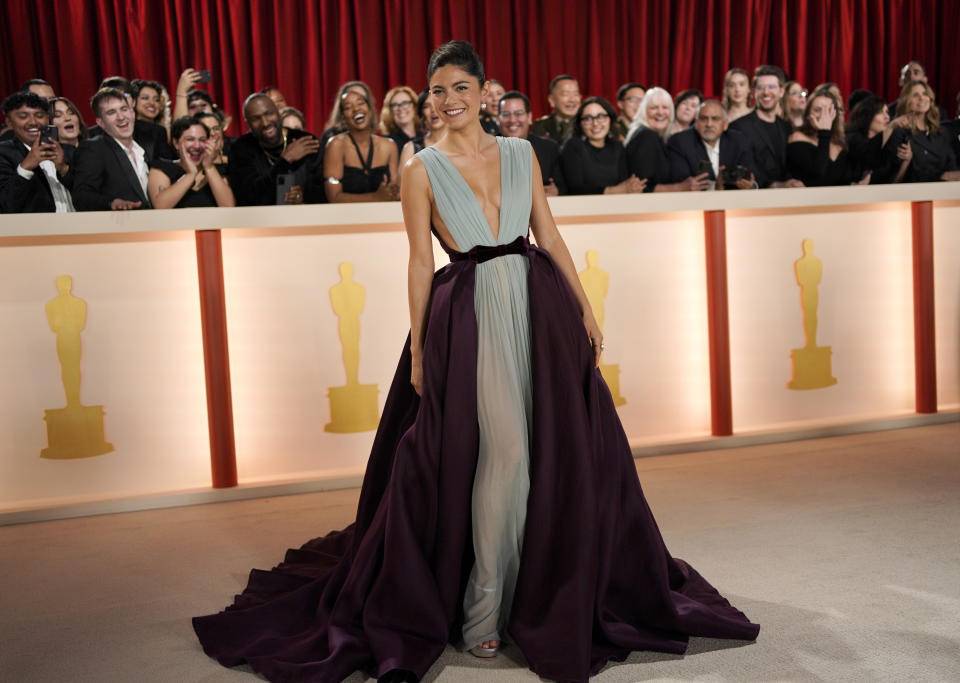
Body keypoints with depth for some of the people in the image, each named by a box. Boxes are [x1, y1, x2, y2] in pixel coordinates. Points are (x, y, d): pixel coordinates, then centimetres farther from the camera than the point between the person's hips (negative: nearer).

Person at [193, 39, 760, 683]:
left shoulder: (521, 154, 11)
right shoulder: (422, 169, 2)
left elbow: (550, 234, 11)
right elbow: (421, 261, 0)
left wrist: (585, 310, 7)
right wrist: (417, 348, -4)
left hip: (540, 303, 4)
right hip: (469, 313, -4)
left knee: (564, 446, 7)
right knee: (504, 450, -8)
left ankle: (559, 592, 26)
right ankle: (481, 609, 9)